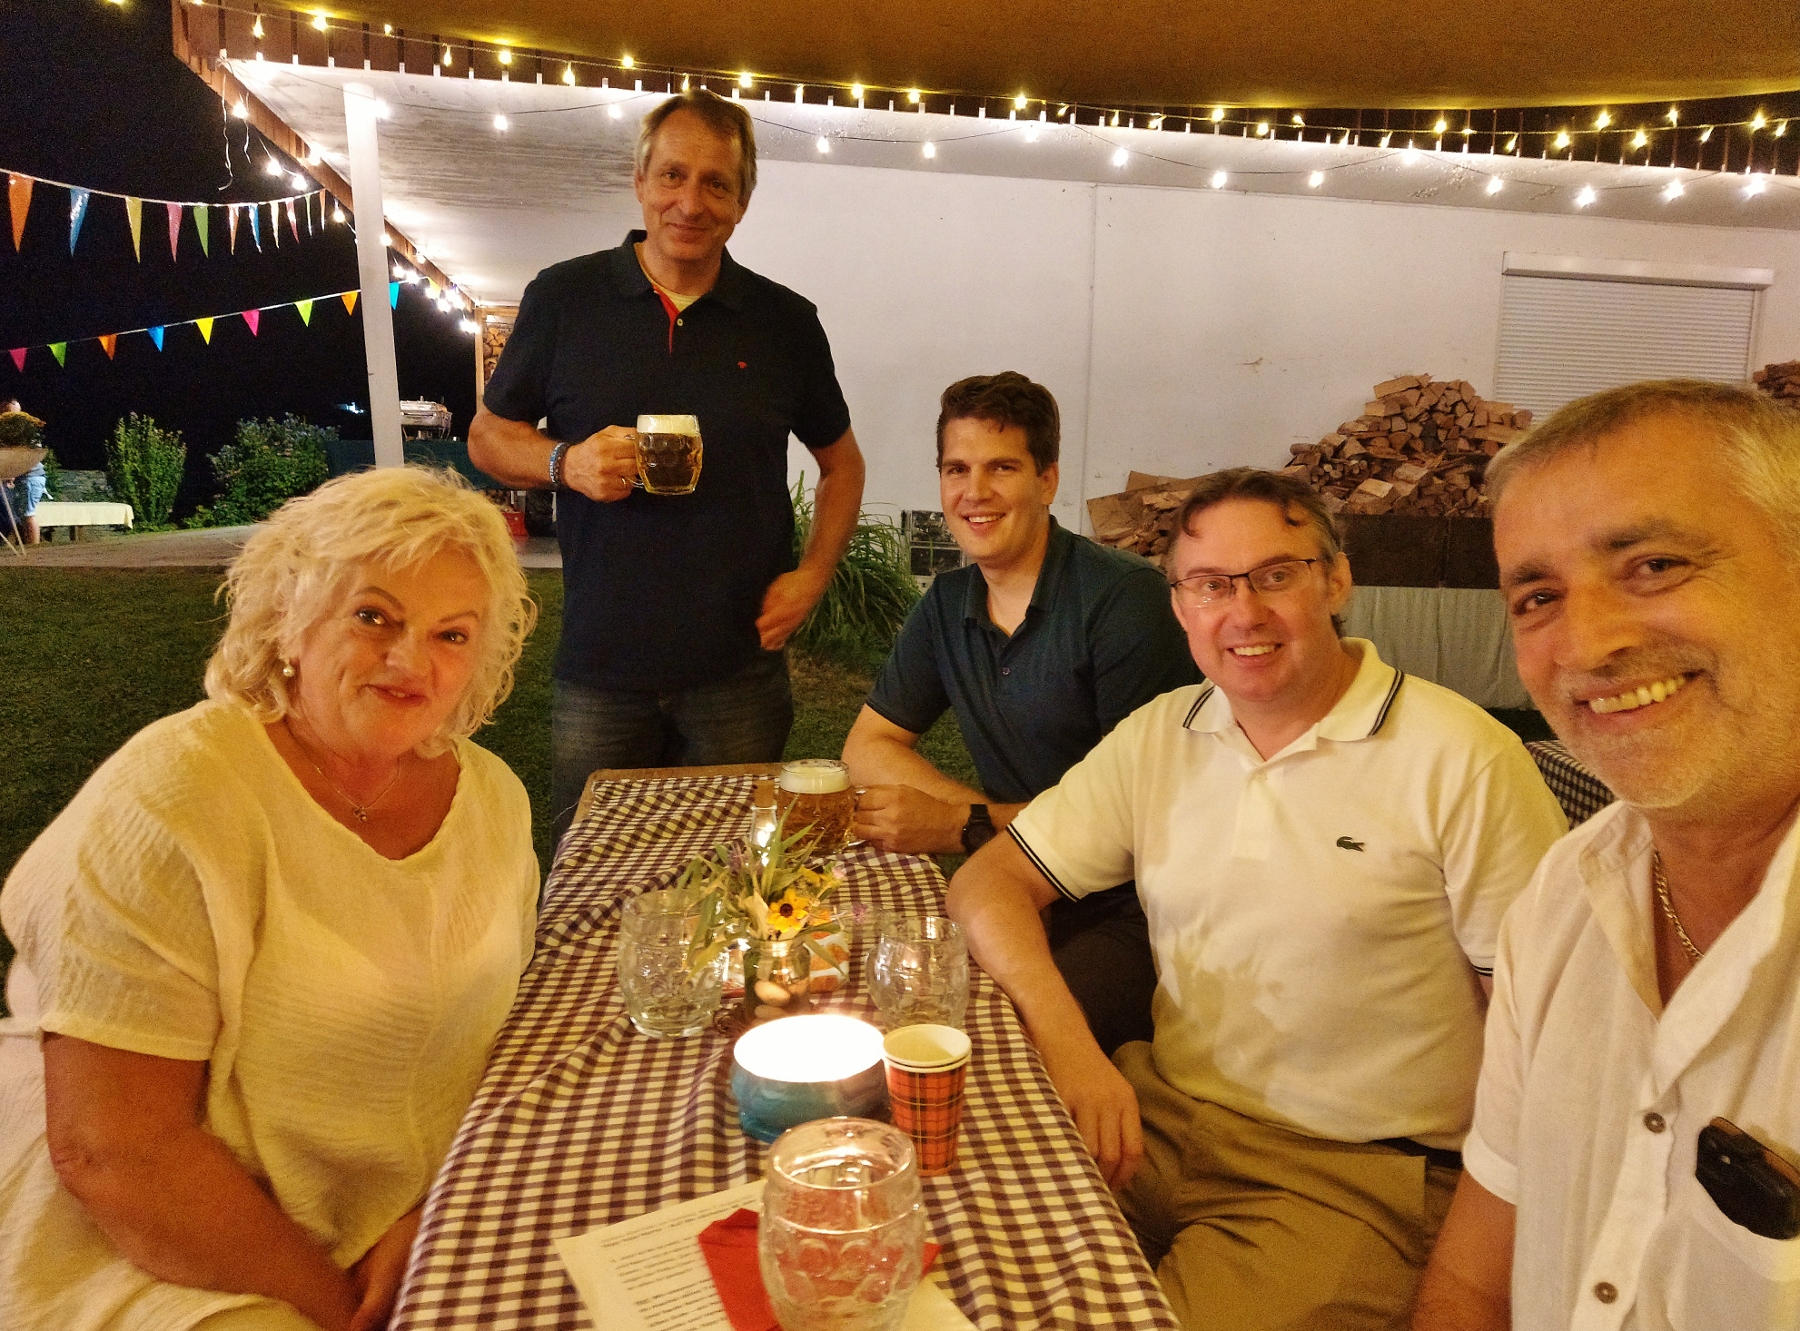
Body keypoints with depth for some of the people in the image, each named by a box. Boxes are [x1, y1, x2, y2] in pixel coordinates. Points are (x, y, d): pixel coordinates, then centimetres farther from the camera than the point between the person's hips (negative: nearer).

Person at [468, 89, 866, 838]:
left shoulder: (784, 321, 5)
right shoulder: (564, 299, 2)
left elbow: (841, 460, 15)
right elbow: (488, 436, 9)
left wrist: (815, 574, 0)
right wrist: (565, 462, -12)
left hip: (740, 671, 1)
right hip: (599, 670, 0)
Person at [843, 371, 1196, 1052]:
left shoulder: (1125, 599, -14)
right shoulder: (947, 603, 8)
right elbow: (867, 748, 10)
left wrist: (964, 826, -18)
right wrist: (1002, 817, -7)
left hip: (1134, 913, -6)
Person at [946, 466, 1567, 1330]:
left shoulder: (1461, 758, -9)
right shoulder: (1158, 736, 5)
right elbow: (991, 880, 3)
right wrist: (1067, 1043, -12)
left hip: (1355, 1171, -3)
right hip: (1158, 1114, 4)